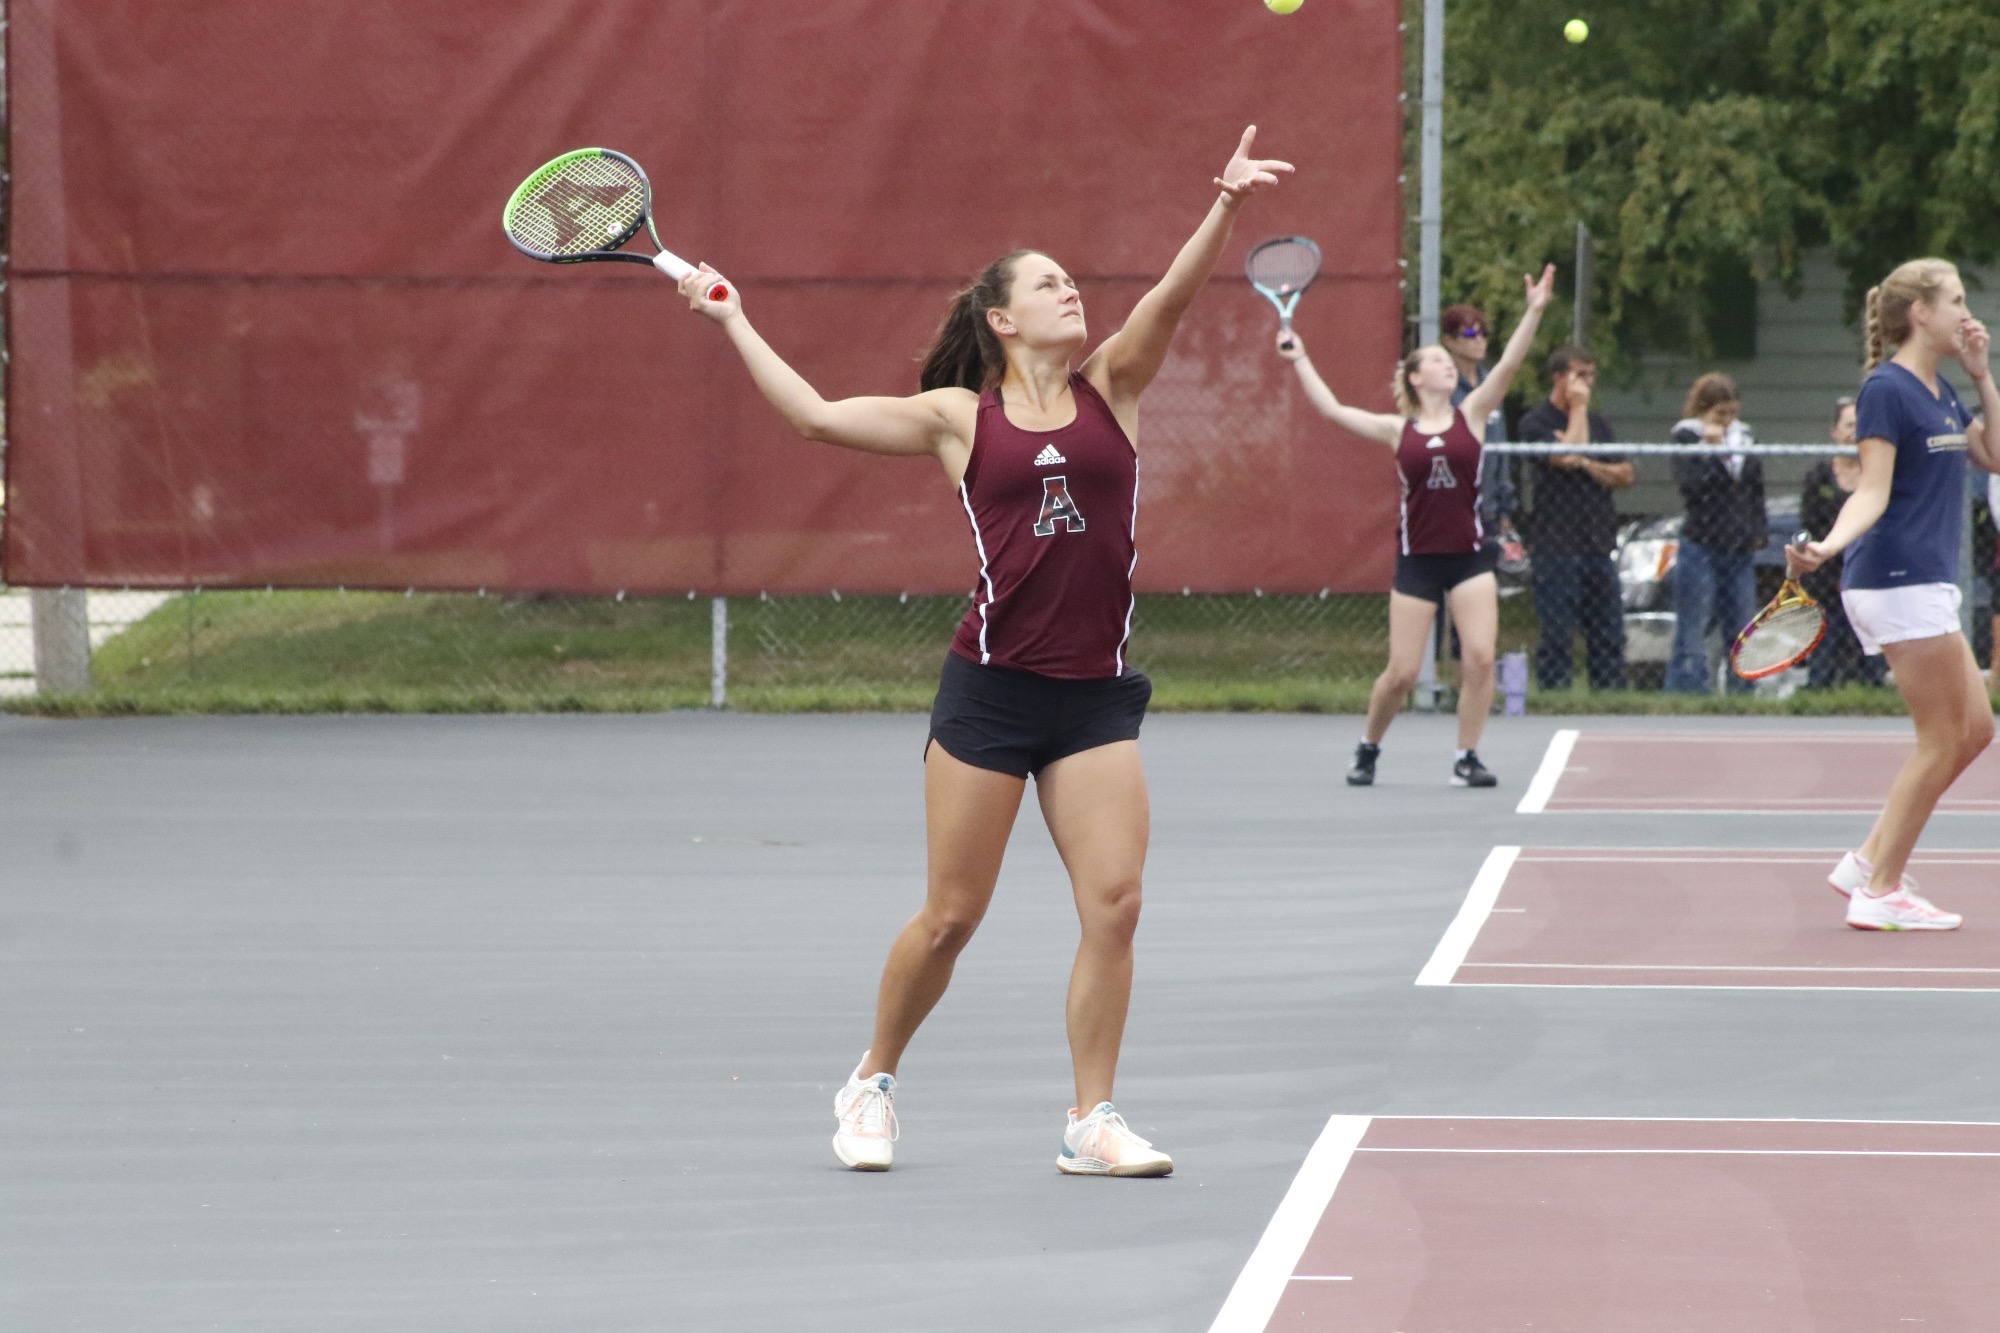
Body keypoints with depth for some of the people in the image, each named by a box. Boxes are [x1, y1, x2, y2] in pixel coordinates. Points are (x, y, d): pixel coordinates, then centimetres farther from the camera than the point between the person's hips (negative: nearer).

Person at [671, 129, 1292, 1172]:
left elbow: (1172, 295, -7)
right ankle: (873, 1082, 25)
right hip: (989, 692, -2)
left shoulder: (1110, 387, 9)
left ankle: (1093, 1122, 2)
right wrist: (734, 320, 11)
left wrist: (1226, 206, -22)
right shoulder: (959, 417, 5)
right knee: (951, 914, 3)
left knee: (1114, 902, -8)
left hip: (1095, 695, 2)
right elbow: (814, 414, 7)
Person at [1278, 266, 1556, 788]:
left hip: (1470, 556, 0)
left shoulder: (1470, 415, 5)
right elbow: (1332, 409, 10)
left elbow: (1508, 366, -6)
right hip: (1417, 560, 0)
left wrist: (1534, 312, -17)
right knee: (1401, 672, 0)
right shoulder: (1398, 430, 5)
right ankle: (1367, 749, 23)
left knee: (1480, 659, -14)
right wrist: (1300, 361, 14)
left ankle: (1467, 759, -1)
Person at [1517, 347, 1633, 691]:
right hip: (1557, 545, -6)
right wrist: (1578, 408, -9)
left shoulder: (1598, 424, 17)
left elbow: (1625, 475, 10)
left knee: (1608, 636, 5)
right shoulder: (1536, 422, -3)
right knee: (1557, 635, -5)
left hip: (1599, 544, 6)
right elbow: (1566, 458, -20)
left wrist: (1586, 464, -7)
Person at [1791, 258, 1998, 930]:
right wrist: (1828, 546, -34)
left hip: (1924, 584, 10)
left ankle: (1869, 861, 15)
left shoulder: (1942, 391, 15)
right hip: (1897, 579, -10)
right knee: (1943, 738, -6)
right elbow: (1873, 492, -18)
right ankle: (1879, 892, -1)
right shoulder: (1886, 389, -12)